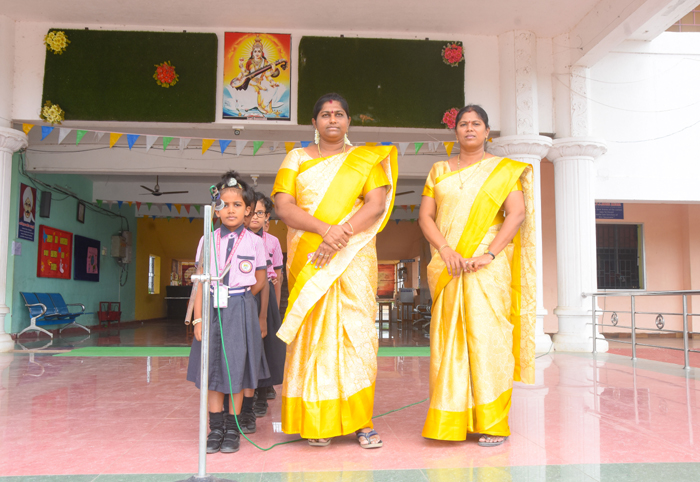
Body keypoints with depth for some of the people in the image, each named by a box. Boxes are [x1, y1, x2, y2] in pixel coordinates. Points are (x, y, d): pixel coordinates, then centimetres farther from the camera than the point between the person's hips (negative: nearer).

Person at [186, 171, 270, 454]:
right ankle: (216, 428, 17)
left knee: (238, 367, 2)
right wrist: (198, 318, -3)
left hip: (241, 308, -2)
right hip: (213, 309, 2)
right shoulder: (207, 241, 5)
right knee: (213, 367, 5)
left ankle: (233, 428, 14)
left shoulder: (254, 242, 0)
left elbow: (260, 282, 6)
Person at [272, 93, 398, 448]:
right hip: (308, 259, 1)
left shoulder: (366, 159, 13)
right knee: (313, 335, -2)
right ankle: (317, 422, 6)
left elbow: (377, 204, -2)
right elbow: (283, 207, 0)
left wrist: (342, 233, -16)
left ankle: (360, 421, 2)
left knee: (356, 331, -4)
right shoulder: (297, 158, 14)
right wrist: (325, 229, -15)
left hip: (354, 258, 0)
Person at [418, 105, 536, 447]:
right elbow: (425, 216, 8)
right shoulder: (440, 170, 16)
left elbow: (518, 214, -3)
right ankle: (451, 421, 9)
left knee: (487, 337, -5)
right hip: (448, 268, 2)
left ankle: (492, 423, 4)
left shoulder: (503, 169, 9)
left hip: (488, 266, -2)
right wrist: (445, 250, -9)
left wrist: (490, 254, -15)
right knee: (449, 339, 1)